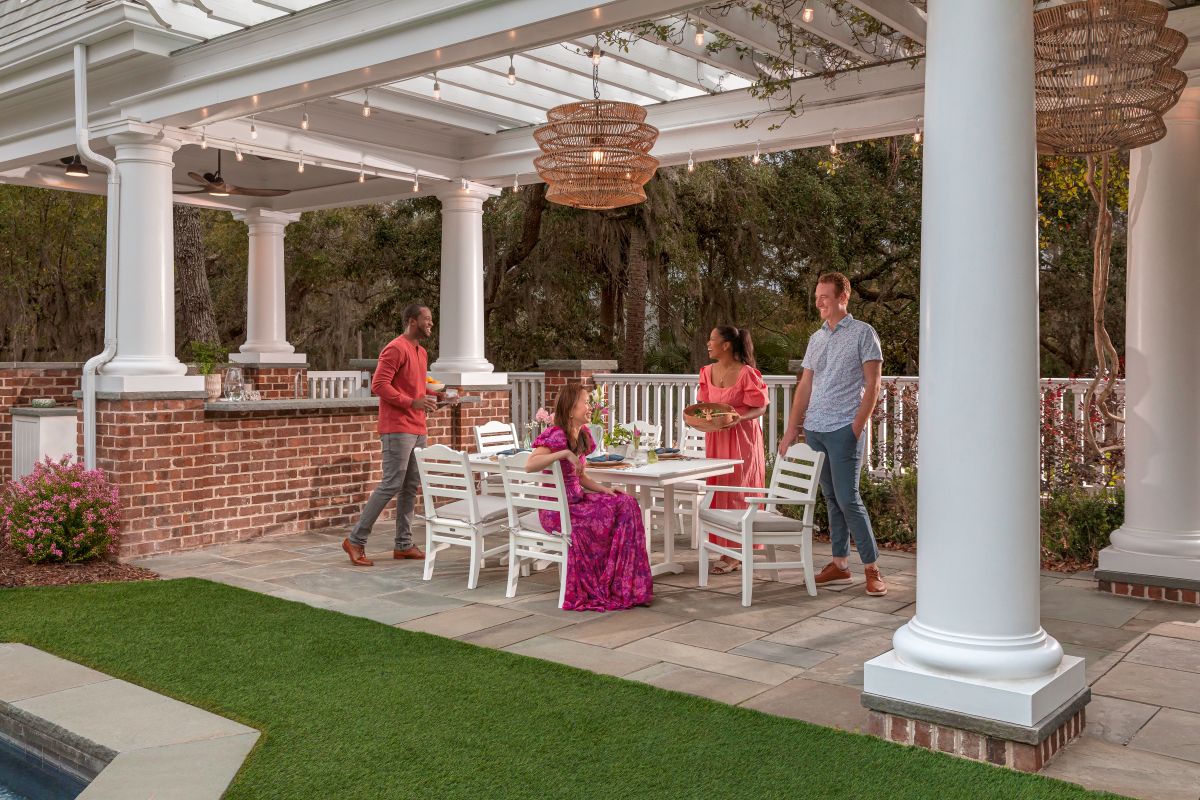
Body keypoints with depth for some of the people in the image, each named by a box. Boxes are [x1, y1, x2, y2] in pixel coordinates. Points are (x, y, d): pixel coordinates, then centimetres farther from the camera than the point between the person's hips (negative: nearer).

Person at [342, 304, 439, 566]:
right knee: (392, 485, -9)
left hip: (417, 430, 9)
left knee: (411, 486, 7)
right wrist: (412, 402, -23)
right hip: (397, 430, -9)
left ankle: (403, 544, 13)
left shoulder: (421, 352, 19)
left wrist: (435, 396, 11)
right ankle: (356, 540, -1)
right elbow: (379, 385, -18)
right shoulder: (396, 349, -11)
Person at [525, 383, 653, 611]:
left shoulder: (581, 436, 12)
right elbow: (529, 465, -30)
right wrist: (565, 452, -32)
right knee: (614, 516, -21)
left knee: (627, 504, -9)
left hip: (577, 500, 8)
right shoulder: (556, 435, -15)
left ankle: (628, 585, -8)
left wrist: (603, 489, 1)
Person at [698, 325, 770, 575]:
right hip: (715, 438, 6)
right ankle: (726, 549, 16)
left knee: (737, 491, -3)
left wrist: (738, 418, -26)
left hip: (741, 438, -6)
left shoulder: (746, 373, -14)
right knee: (717, 490, 7)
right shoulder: (708, 372, 6)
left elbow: (760, 408, -11)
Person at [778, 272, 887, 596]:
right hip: (814, 430, 6)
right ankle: (840, 564, 17)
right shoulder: (817, 338, 16)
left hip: (843, 430, -6)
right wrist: (792, 429, 11)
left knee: (847, 498, -9)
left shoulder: (863, 333, -2)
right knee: (831, 499, 10)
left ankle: (872, 568, 0)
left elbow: (872, 385, -6)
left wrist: (857, 427, -13)